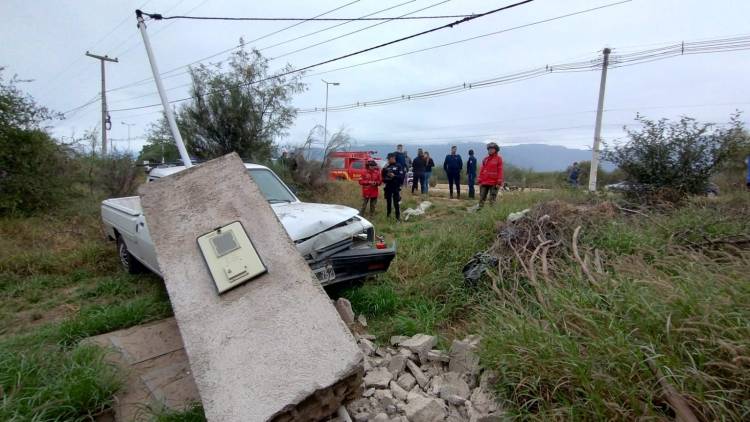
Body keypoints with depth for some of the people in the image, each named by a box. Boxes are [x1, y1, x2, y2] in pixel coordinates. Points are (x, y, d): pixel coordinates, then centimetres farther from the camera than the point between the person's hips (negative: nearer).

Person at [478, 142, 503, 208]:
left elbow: (500, 171, -6)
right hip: (484, 183, 4)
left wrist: (499, 183, -12)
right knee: (482, 198, 5)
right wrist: (480, 181, 7)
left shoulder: (498, 159, -1)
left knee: (492, 200, 0)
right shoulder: (485, 159, 11)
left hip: (494, 183, -4)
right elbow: (482, 170, 12)